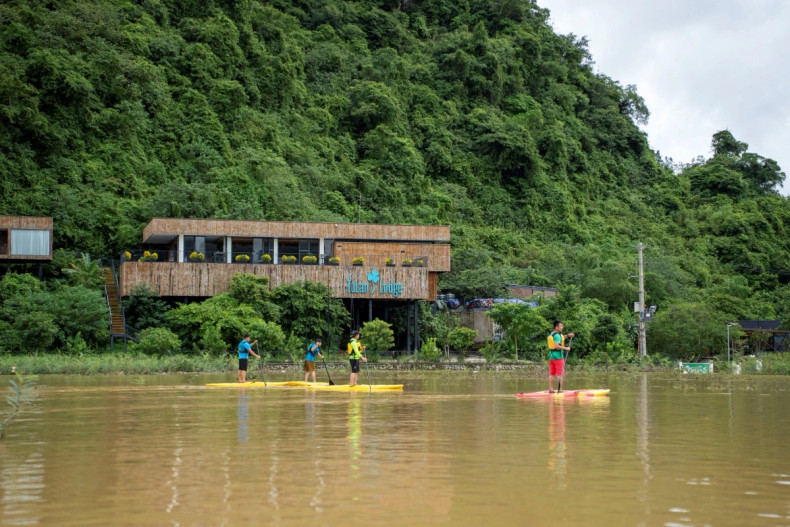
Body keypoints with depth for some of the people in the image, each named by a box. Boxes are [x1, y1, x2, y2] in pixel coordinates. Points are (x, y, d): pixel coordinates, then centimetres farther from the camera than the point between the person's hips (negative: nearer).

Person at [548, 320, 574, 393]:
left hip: (551, 356, 9)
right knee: (560, 374, -3)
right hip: (558, 357, -9)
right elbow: (557, 346, -27)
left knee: (551, 373, 10)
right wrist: (566, 348, -20)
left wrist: (567, 335, 20)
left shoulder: (551, 334, 12)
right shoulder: (557, 335, -16)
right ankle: (560, 389, -5)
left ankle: (551, 389, 12)